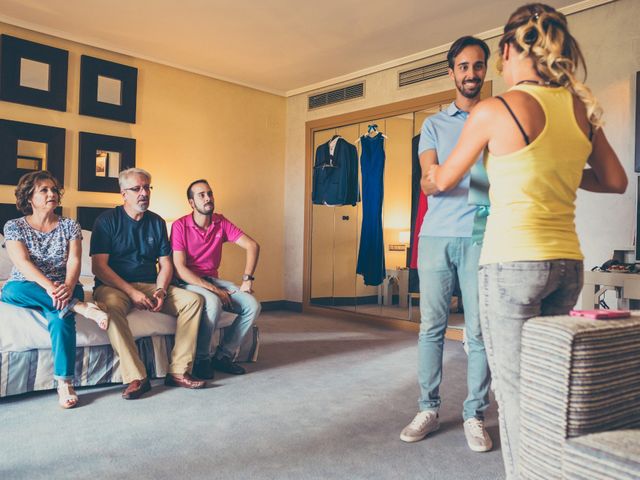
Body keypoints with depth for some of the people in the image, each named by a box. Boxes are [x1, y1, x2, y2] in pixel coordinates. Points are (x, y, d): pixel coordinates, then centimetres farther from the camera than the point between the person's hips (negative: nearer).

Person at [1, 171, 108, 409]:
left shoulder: (69, 225, 6)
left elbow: (74, 260, -6)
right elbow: (22, 262, -13)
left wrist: (68, 287, -29)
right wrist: (49, 287, -32)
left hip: (64, 289, -1)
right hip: (26, 290, 1)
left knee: (60, 315, -34)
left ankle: (65, 383, -34)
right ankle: (82, 307, -36)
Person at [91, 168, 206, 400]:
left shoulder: (157, 222, 12)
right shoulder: (107, 220, -1)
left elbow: (165, 264, 11)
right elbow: (98, 266, -10)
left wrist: (160, 291, -10)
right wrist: (132, 292, -19)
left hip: (150, 285, 4)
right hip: (113, 286, -4)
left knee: (193, 300, -17)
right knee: (112, 305, -39)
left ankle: (178, 371, -17)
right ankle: (136, 378, -34)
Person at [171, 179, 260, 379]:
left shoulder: (221, 222, 3)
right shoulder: (180, 226, -10)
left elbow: (252, 246, 0)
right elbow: (180, 268, -16)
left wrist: (247, 279, -12)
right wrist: (213, 289, -21)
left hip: (213, 279, 5)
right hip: (188, 282, -5)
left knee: (252, 305, -16)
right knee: (214, 303, -36)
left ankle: (223, 355, -2)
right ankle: (201, 359, -14)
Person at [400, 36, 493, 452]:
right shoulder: (434, 125, 14)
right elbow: (427, 183, 1)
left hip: (481, 237, -1)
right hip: (436, 235, 1)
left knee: (479, 331, 0)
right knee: (431, 326, 4)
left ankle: (475, 416, 12)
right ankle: (429, 409, 16)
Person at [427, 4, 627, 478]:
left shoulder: (494, 110, -8)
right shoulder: (581, 108, 8)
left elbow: (445, 179, 5)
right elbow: (616, 181, 16)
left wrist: (432, 173, 27)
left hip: (513, 261, -6)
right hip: (568, 262, 6)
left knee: (515, 390, 3)